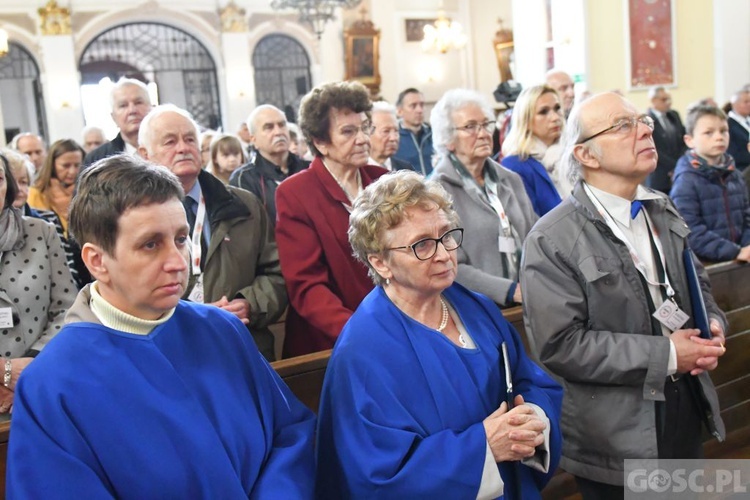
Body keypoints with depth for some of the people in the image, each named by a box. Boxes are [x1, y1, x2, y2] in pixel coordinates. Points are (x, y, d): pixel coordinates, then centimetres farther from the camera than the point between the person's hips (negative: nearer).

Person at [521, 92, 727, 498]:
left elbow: (698, 285, 17)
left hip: (686, 414, 7)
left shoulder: (663, 213, 6)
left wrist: (713, 325, -6)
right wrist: (666, 355, -21)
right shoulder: (552, 240, -18)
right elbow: (559, 344, -23)